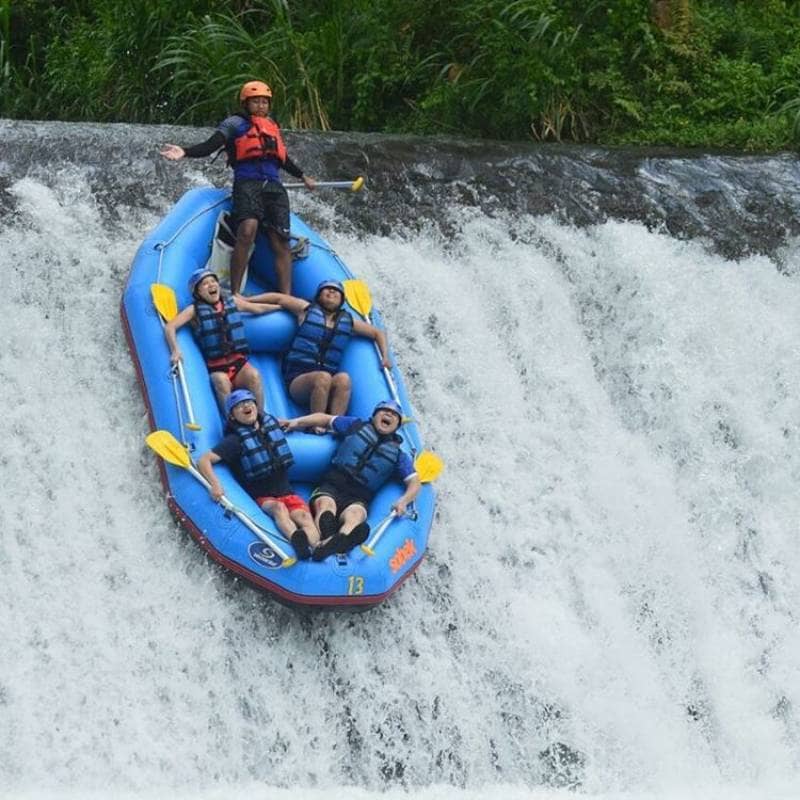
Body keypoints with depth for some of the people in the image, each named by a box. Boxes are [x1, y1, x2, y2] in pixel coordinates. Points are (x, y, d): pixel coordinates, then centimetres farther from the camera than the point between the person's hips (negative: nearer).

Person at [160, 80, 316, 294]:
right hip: (247, 182, -6)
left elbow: (283, 159, 40)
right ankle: (235, 293, -28)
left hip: (274, 186, 6)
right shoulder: (235, 123, 10)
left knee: (281, 244, -6)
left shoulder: (273, 127, 27)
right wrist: (184, 152, -20)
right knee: (247, 231, -29)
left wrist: (303, 177, 52)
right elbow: (210, 146, -3)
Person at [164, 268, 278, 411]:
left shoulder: (232, 301, 11)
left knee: (254, 375, -29)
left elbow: (258, 308, 26)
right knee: (221, 381, -36)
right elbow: (170, 327, -11)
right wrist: (175, 351, -27)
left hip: (239, 362, 3)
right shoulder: (195, 310, -1)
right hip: (216, 368, -3)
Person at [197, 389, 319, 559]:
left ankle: (312, 545, -61)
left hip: (287, 493, 4)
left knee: (304, 516, -30)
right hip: (262, 499, -4)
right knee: (279, 508, -38)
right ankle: (296, 539, -68)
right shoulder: (235, 440, -4)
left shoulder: (271, 422, 12)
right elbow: (204, 460, -15)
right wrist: (214, 484, -31)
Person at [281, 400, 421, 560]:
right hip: (331, 486, 1)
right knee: (326, 504, -37)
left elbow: (414, 482, 10)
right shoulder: (356, 426, 20)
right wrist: (297, 422, 15)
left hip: (357, 499, -1)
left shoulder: (398, 455, 18)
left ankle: (330, 545, -70)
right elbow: (326, 419, 28)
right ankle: (325, 538, -69)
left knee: (354, 515, -39)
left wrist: (403, 501, -10)